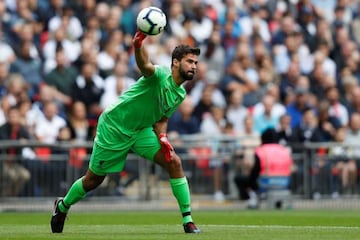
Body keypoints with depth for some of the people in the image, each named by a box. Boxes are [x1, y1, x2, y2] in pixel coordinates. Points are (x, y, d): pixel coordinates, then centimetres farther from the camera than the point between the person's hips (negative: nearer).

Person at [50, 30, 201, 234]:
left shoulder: (180, 94, 0)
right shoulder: (161, 75, -25)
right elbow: (145, 66, -49)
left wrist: (163, 137, -8)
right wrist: (138, 46, -71)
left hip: (141, 131, 7)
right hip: (113, 127, -7)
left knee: (174, 162, -14)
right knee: (93, 180, 6)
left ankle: (187, 220, -9)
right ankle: (62, 206, 37)